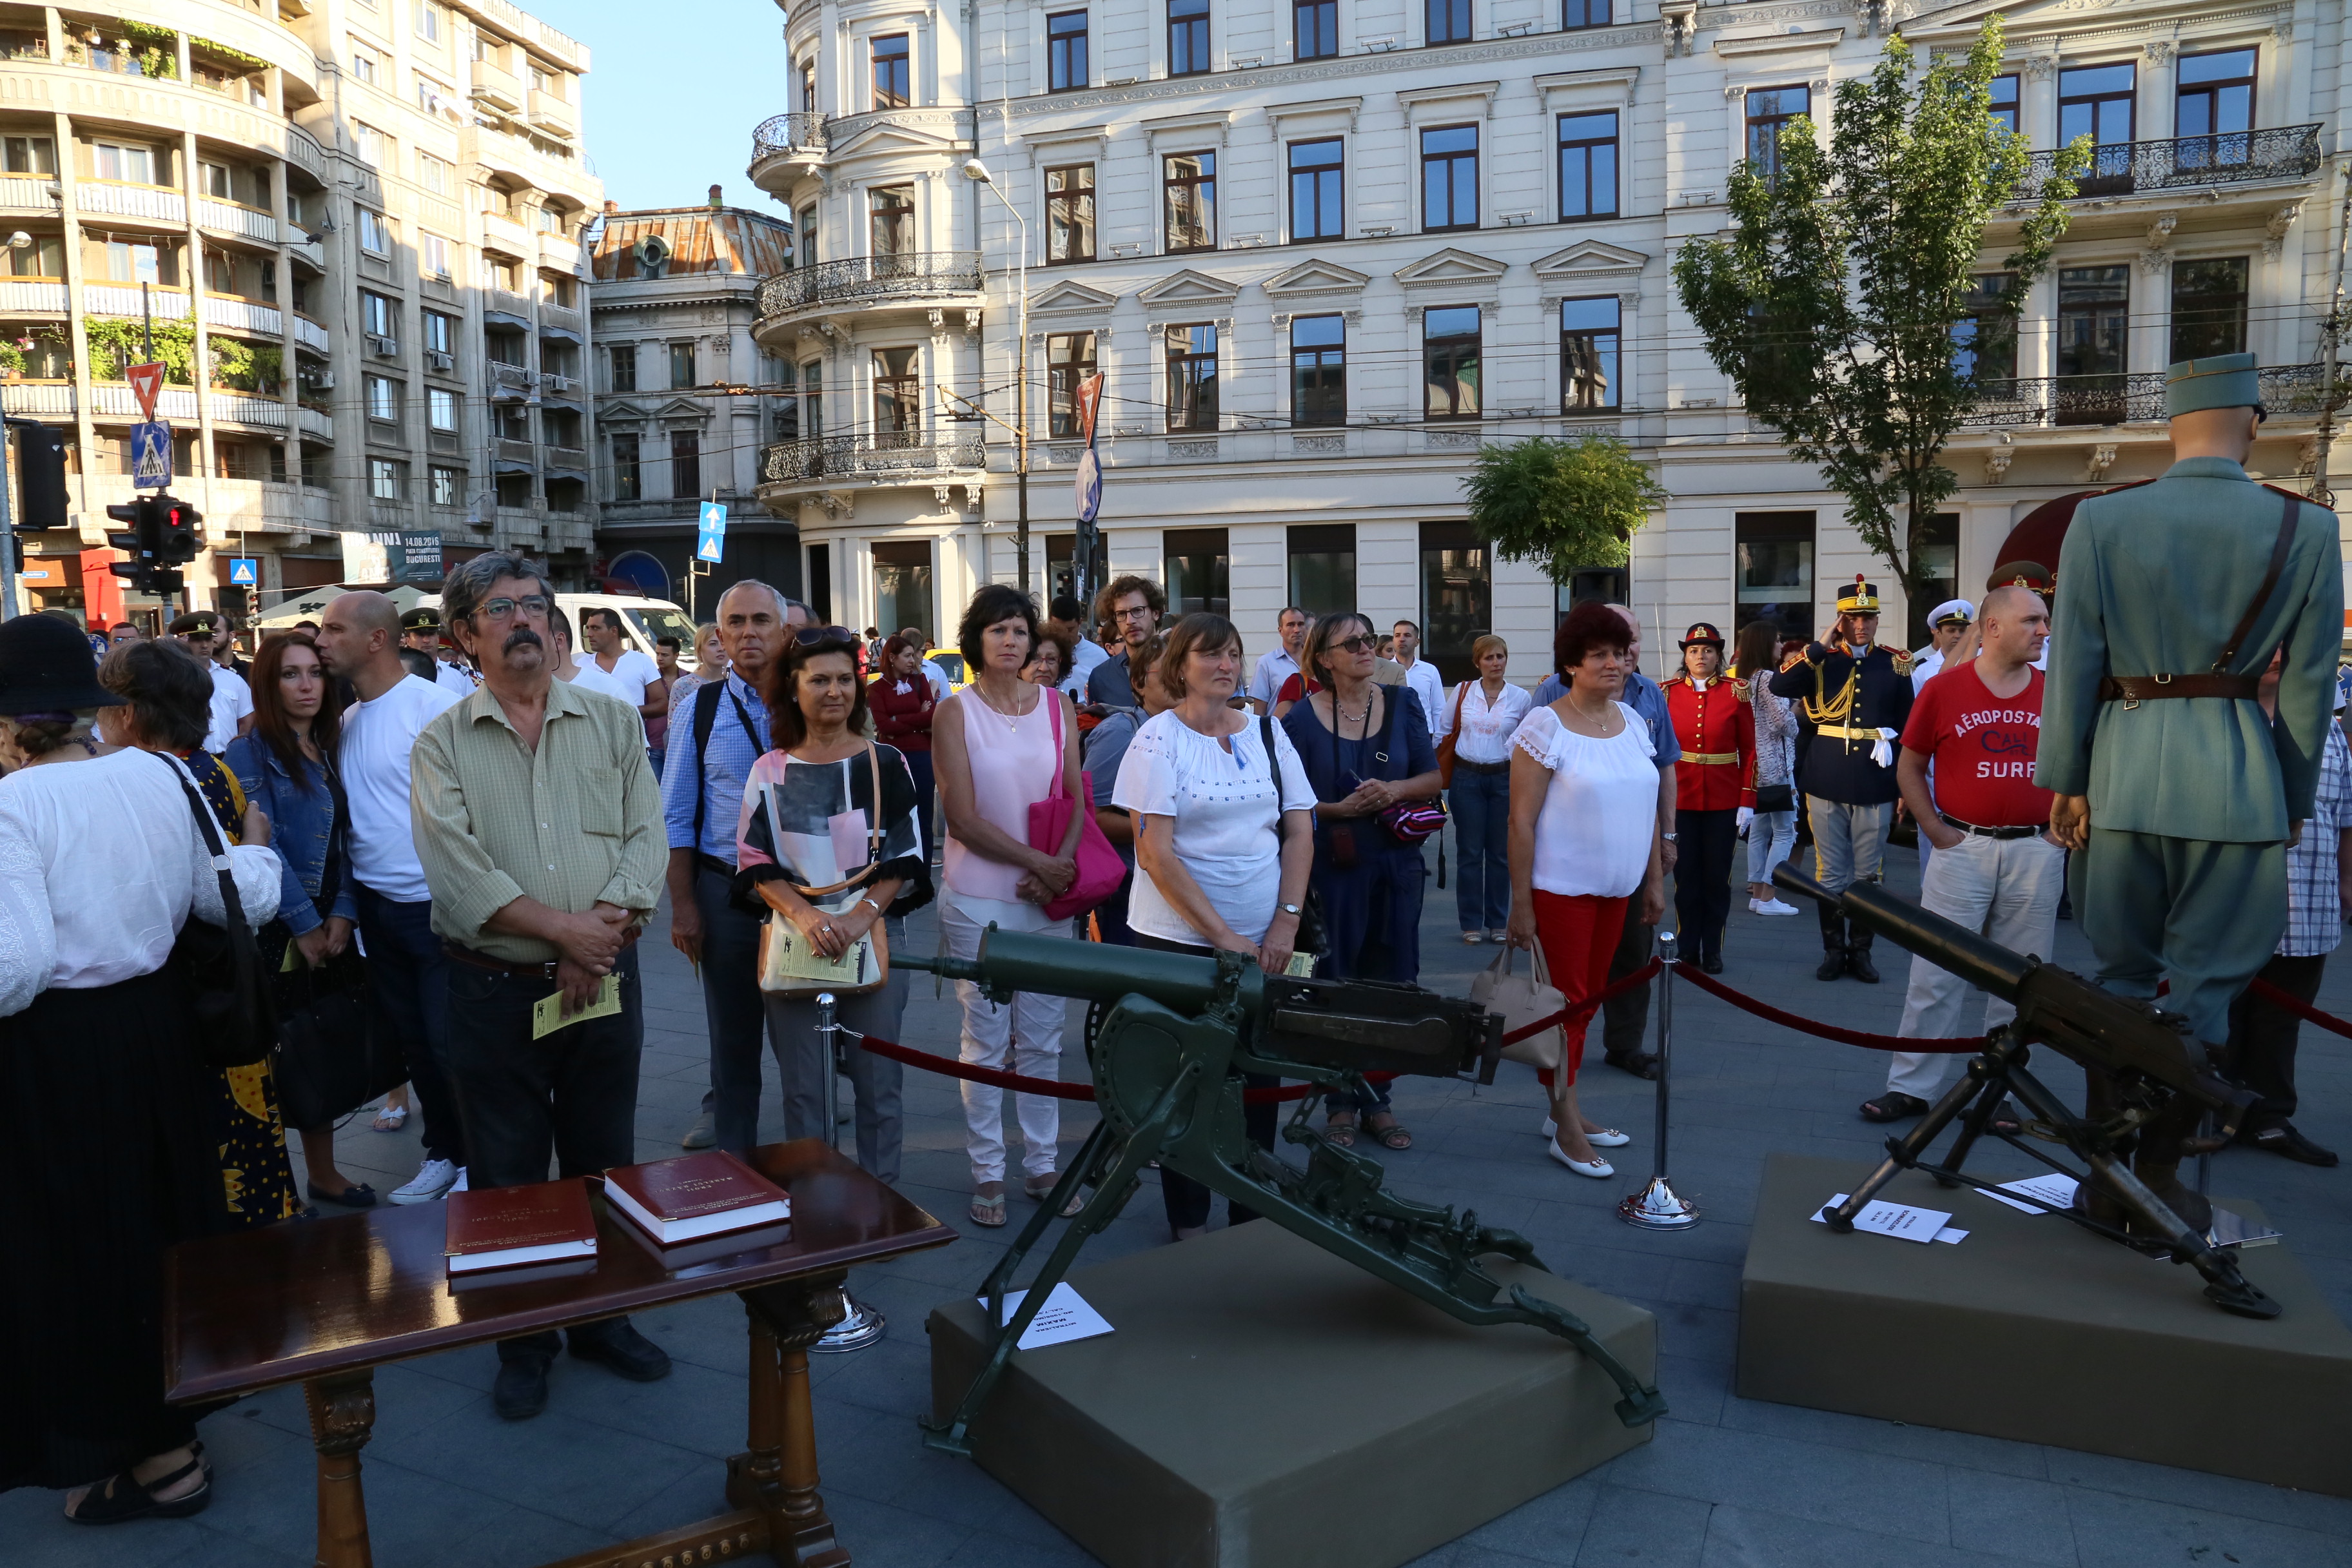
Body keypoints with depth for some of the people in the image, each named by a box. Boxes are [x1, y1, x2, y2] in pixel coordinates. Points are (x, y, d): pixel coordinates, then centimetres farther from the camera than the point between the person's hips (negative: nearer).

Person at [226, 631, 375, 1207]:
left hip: (328, 929, 6)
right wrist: (305, 925, -14)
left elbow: (344, 840, 8)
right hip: (275, 935, -6)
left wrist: (343, 914, -4)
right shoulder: (250, 753, -9)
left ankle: (323, 1174, 24)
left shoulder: (329, 752, 10)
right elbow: (262, 848, -14)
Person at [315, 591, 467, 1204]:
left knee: (450, 1042, 1)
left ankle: (478, 1160, 17)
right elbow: (343, 809, 14)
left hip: (434, 905, -7)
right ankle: (443, 1153, 30)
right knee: (411, 1039, 16)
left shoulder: (434, 706, -14)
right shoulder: (346, 718, 8)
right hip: (377, 904, 7)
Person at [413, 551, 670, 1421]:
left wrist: (604, 930, -17)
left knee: (606, 1163, 13)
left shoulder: (612, 726, 5)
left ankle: (606, 1318, 31)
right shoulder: (443, 745, -1)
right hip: (496, 992, -1)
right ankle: (523, 1343, 26)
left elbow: (644, 839, -3)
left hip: (605, 986, 2)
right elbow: (458, 873, -13)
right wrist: (566, 929, -18)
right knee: (506, 1177, 9)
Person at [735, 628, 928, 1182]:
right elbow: (755, 865, 2)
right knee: (803, 1089, 7)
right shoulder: (770, 772, 6)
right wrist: (806, 915, -15)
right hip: (794, 937, 1)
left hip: (875, 934, -1)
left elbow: (905, 857, 0)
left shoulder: (885, 763, 3)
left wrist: (859, 916, -16)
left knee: (878, 1083, 4)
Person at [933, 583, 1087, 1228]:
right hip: (978, 900, -3)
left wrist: (1062, 869, -12)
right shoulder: (955, 713, -3)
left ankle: (1042, 1165, 21)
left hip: (1048, 898, 3)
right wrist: (1039, 861, -13)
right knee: (986, 1040, 3)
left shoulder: (1058, 707, 7)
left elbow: (1078, 800, 5)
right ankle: (988, 1173, 15)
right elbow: (963, 817, -9)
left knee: (1042, 1039, 10)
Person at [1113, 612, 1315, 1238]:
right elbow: (1155, 853, -12)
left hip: (1264, 939, 4)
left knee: (1260, 1070, 8)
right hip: (1179, 937, -4)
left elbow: (1300, 833, 7)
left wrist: (1286, 923, -4)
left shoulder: (1267, 732, 7)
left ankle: (1254, 1214, 23)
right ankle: (1188, 1220, 22)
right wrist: (1221, 935, -15)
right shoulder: (1158, 739, -7)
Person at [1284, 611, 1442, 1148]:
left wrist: (1396, 790, -11)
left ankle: (1377, 1100, 19)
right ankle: (1340, 1105, 14)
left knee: (1390, 982, 6)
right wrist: (1340, 809, -17)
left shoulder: (1402, 703, 6)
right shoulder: (1301, 718, -2)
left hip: (1396, 862, 3)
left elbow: (1432, 777, 8)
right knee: (1335, 984, 1)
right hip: (1332, 865, -3)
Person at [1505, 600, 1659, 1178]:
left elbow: (1648, 806, 14)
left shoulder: (1633, 720, 7)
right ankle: (1566, 1130, 11)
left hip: (1615, 889, 6)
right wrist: (1520, 904, -15)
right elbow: (1521, 819, -13)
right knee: (1565, 1000, 1)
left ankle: (1563, 1111, 27)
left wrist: (1655, 880, 12)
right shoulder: (1546, 725, -12)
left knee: (1586, 999, 14)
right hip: (1560, 887, -6)